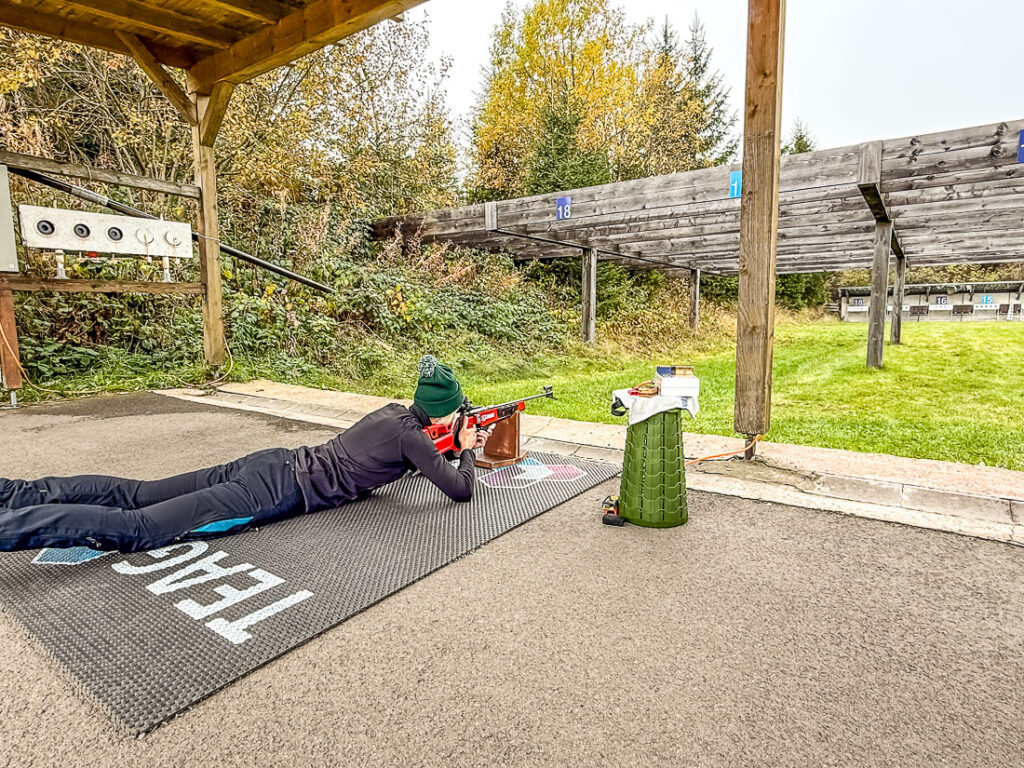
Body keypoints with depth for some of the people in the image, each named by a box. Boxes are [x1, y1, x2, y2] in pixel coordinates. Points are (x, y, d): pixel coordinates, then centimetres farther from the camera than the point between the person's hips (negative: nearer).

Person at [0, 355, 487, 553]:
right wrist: (467, 452, 13)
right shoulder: (411, 435, -10)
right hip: (279, 492, -8)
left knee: (133, 495, 9)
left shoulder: (393, 411, 16)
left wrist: (452, 446, 32)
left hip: (273, 463, 8)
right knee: (136, 529, -13)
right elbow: (460, 491, -6)